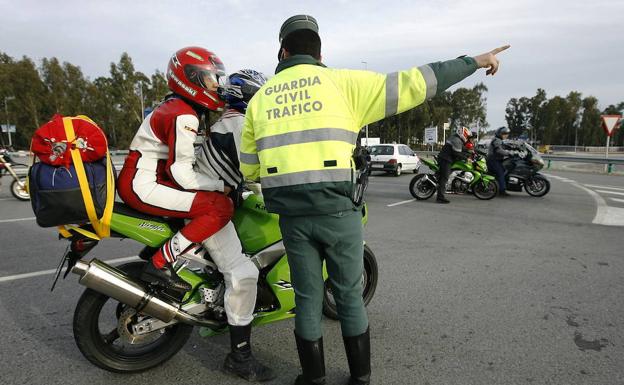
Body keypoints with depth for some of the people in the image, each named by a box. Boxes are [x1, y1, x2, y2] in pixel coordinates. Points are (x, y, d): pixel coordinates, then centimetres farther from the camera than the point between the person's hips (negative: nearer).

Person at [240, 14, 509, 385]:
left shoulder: (260, 98, 10)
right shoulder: (342, 82, 0)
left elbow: (248, 168, 15)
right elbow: (411, 84, -2)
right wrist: (474, 61, 10)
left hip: (291, 215, 2)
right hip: (338, 210, -2)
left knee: (308, 299, 16)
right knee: (350, 296, 15)